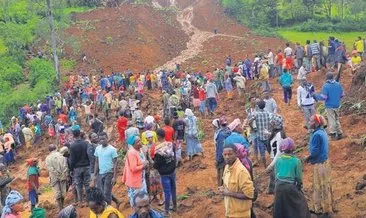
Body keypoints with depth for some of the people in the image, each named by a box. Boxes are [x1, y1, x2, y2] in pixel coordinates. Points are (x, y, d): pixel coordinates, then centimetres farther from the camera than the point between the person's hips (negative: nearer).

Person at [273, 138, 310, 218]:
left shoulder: (278, 160, -3)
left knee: (280, 211, 17)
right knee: (299, 209, 14)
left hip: (279, 187, 3)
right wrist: (299, 187, 11)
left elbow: (276, 175, 3)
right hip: (291, 187, -3)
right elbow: (299, 178, -5)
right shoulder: (296, 161, -11)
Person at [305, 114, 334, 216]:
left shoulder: (317, 134, -25)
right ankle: (326, 207, 32)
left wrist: (307, 159, -6)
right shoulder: (322, 131, 4)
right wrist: (310, 157, 12)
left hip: (319, 164, -9)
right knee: (325, 186, 19)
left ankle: (320, 209, 15)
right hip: (324, 161, 9)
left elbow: (314, 152, -24)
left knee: (320, 187, 3)